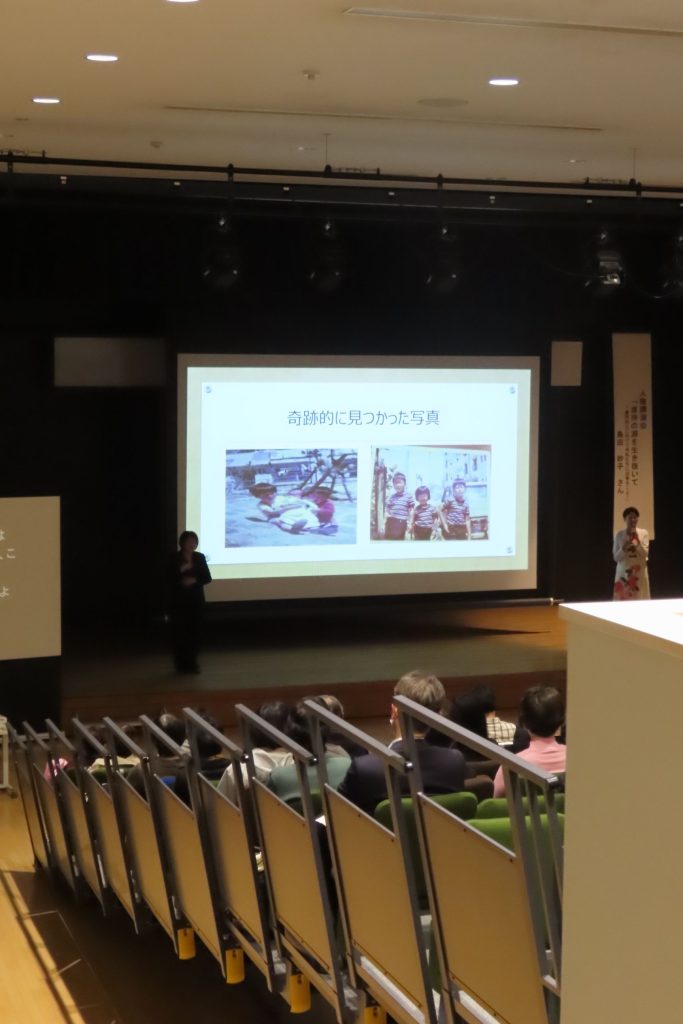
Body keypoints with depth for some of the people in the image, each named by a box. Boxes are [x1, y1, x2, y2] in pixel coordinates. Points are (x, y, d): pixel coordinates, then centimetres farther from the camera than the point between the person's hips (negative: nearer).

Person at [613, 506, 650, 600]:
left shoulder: (643, 533, 2)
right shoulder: (619, 535, 2)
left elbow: (645, 554, -5)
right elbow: (616, 558, 1)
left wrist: (638, 541, -18)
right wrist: (624, 547, -16)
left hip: (639, 572, 0)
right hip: (624, 572, 0)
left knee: (640, 599, -2)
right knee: (622, 598, -5)